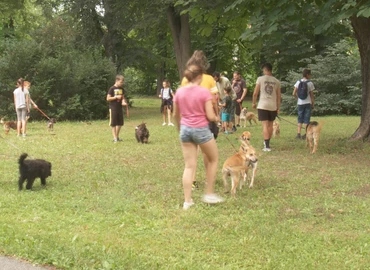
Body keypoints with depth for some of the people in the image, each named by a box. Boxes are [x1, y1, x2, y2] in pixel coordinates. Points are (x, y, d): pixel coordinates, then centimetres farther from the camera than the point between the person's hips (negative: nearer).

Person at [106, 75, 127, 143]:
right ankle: (114, 138, 0)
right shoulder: (112, 89, -9)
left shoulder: (121, 89, 9)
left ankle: (117, 136, 22)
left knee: (120, 123, 10)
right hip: (113, 108, -6)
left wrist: (123, 102, -5)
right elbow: (108, 98, -10)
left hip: (119, 108, 6)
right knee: (113, 124, -2)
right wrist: (116, 97, -17)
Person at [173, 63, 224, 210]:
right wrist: (217, 118, 10)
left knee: (189, 166, 10)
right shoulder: (204, 91, -13)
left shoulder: (179, 92, 1)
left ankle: (187, 201, 9)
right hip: (201, 129, -4)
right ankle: (209, 194, 20)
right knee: (213, 159, 19)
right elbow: (210, 116, -13)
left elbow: (175, 115, 11)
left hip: (185, 129, 5)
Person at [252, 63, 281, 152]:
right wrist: (278, 107, 16)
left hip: (263, 105, -3)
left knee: (265, 125, -5)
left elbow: (255, 93, -5)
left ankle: (267, 146, -13)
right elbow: (279, 96, 7)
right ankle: (267, 143, 31)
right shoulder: (276, 81, 6)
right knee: (270, 125, 17)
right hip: (273, 106, 3)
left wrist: (254, 103, 10)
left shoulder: (260, 79, -4)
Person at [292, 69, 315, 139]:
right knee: (306, 119, 4)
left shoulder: (298, 82, -1)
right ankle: (305, 134, 0)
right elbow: (311, 95, -3)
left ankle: (298, 134, 2)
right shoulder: (310, 83, -7)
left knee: (300, 119, 10)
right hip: (308, 103, -2)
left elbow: (294, 93, -3)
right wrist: (313, 104, 7)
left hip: (300, 103, 2)